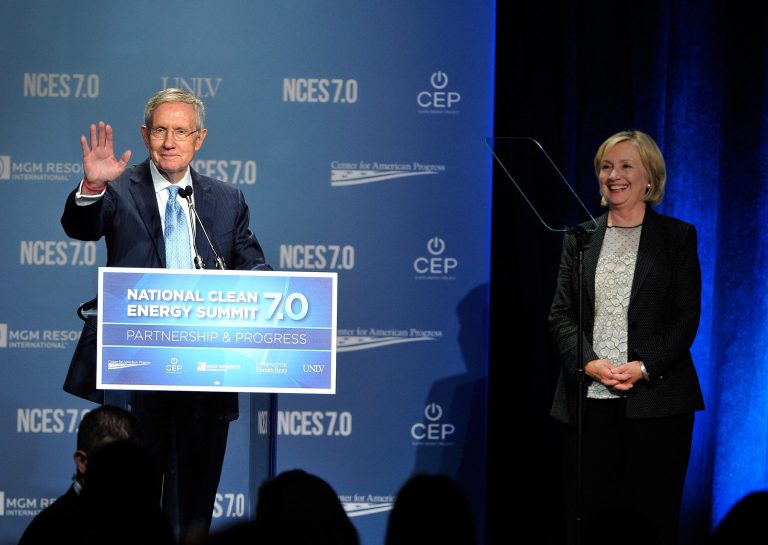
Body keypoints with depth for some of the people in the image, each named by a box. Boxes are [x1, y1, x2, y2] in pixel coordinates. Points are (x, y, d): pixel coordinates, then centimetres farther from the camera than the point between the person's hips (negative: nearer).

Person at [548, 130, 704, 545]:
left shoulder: (678, 236, 5)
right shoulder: (580, 238, 13)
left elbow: (687, 317, 0)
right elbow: (560, 314, 7)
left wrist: (644, 367, -14)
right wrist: (589, 363, -11)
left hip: (655, 398, -2)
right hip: (588, 399, 3)